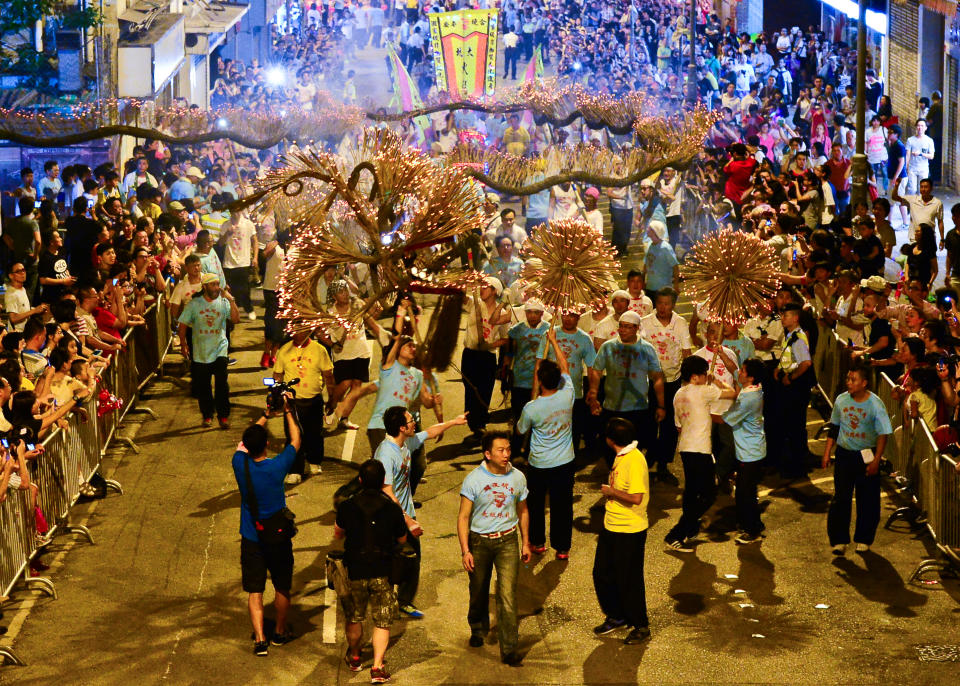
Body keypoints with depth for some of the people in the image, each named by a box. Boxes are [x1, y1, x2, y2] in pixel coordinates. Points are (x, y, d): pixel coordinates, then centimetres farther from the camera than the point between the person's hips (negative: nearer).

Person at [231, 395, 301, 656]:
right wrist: (287, 411, 6)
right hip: (278, 539, -1)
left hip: (251, 539, 1)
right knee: (282, 588, 18)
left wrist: (266, 415, 13)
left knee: (254, 591, 6)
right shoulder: (277, 467, -20)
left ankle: (260, 639, -4)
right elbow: (295, 441, -3)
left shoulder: (240, 464, -13)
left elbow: (246, 440, 9)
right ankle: (280, 632, 32)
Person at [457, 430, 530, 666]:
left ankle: (509, 649, -6)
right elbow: (463, 517, -7)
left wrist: (526, 543, 13)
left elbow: (522, 512, 12)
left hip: (507, 541, 0)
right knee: (479, 591, 16)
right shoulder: (473, 479, -11)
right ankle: (478, 629, 44)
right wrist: (465, 551, -11)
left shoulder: (517, 477, -2)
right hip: (479, 541, 0)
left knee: (507, 594, -9)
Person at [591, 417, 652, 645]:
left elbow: (636, 497, -29)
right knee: (602, 575, 16)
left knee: (629, 581, 2)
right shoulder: (620, 457, 7)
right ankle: (616, 617, 33)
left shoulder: (635, 461, -23)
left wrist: (610, 491, -17)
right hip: (611, 528, 9)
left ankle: (641, 627, 18)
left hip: (630, 532, -9)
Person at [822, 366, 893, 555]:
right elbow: (834, 428, 11)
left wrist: (876, 460, -15)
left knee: (868, 500, 4)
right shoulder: (841, 400, 0)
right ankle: (839, 540, 6)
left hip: (867, 456, -2)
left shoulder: (876, 404, -11)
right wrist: (827, 452, 9)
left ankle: (864, 540, 18)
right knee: (840, 498, -1)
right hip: (844, 454, 2)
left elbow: (883, 434, -9)